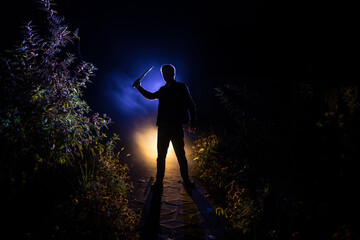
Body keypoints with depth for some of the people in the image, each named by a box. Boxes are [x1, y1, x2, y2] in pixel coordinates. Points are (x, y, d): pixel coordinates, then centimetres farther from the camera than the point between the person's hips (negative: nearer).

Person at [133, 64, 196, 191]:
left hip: (176, 127, -4)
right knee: (161, 155, 6)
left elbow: (191, 105, 2)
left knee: (181, 155, 1)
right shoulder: (163, 90, 16)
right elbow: (151, 96, 31)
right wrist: (139, 87, 19)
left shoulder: (181, 87, 4)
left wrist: (192, 122, -7)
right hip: (163, 127, 4)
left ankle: (186, 181, 15)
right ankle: (159, 182, 14)